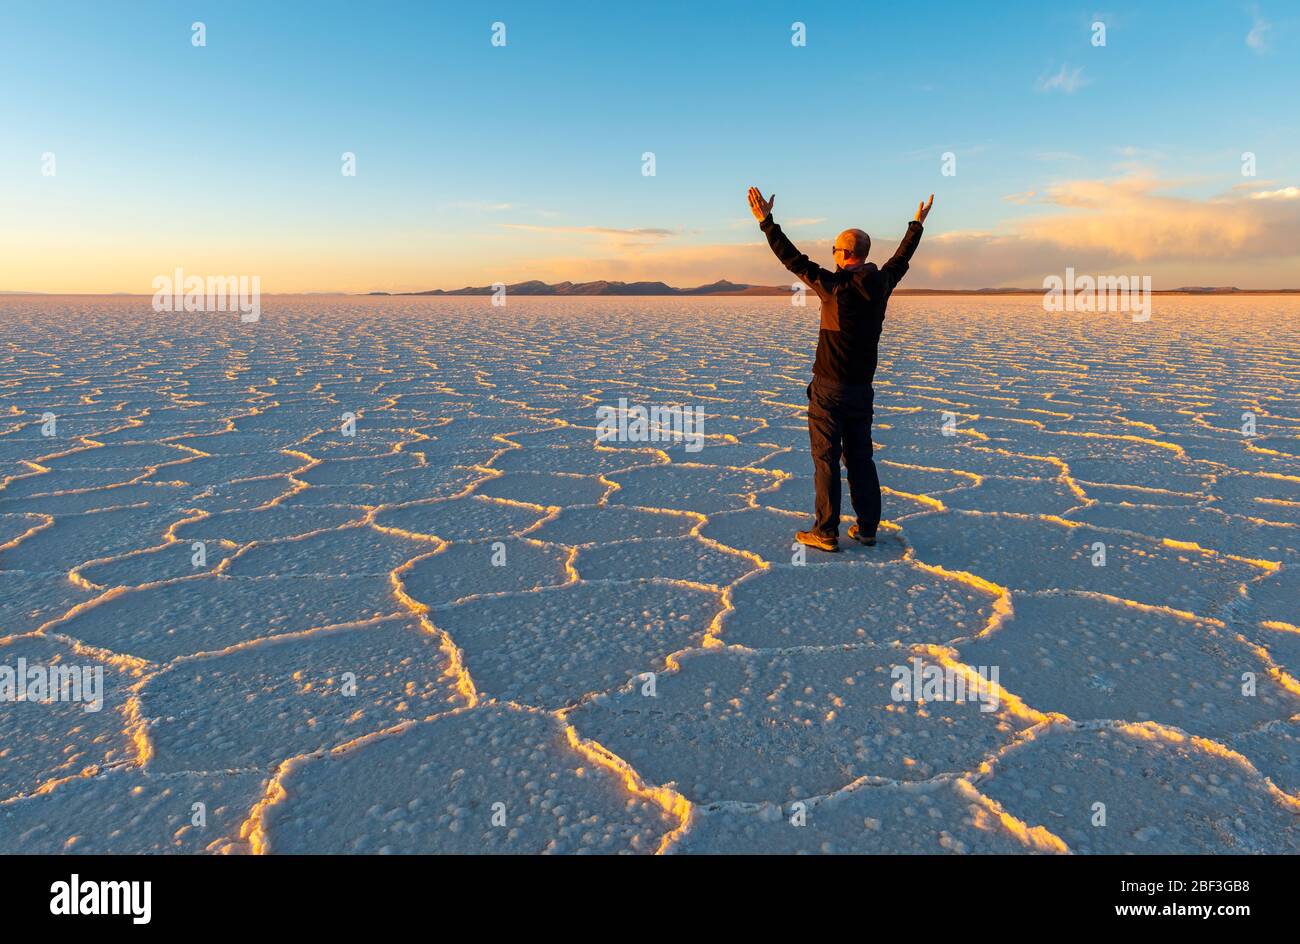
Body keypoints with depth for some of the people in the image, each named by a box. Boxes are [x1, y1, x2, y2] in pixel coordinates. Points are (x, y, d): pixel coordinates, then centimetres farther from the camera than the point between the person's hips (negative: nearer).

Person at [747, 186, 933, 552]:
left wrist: (766, 221, -6)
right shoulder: (880, 285, 3)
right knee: (860, 457, 12)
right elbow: (902, 258, 23)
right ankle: (867, 528, 17)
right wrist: (917, 224, 39)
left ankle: (826, 533, 2)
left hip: (829, 388, -6)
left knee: (826, 459, -1)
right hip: (862, 389, 6)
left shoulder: (834, 286, -14)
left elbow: (793, 259, -11)